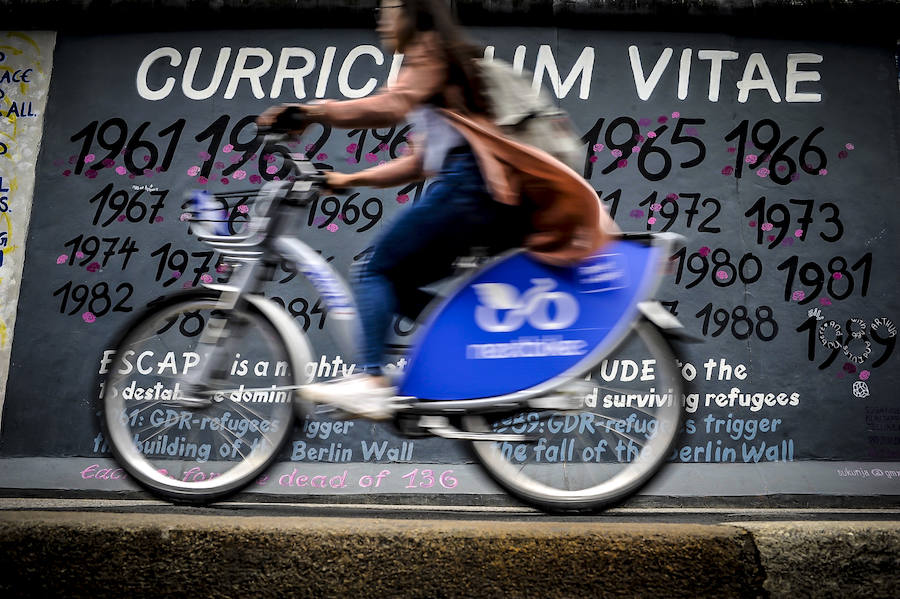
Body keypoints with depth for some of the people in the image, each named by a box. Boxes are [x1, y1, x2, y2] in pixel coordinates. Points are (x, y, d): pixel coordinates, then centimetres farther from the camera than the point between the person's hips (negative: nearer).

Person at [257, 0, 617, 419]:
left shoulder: (429, 52, 4)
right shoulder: (440, 70, 33)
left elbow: (391, 106, -17)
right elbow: (420, 161, 27)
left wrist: (312, 113, -19)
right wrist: (351, 180, 23)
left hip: (466, 184, -9)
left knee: (378, 271, -7)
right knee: (398, 287, 10)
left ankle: (371, 384, -18)